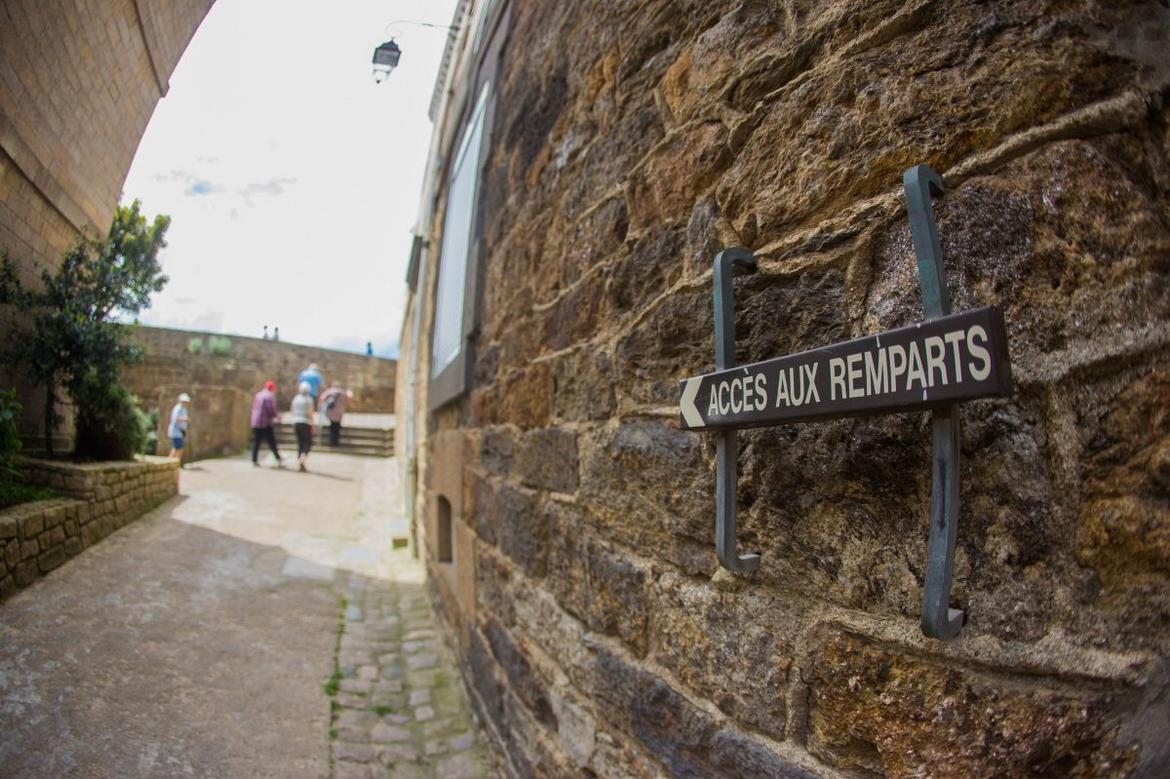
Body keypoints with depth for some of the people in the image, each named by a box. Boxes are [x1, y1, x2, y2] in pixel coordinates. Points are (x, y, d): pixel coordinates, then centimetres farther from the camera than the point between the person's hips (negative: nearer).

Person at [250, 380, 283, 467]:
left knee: (256, 443, 7)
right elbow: (271, 409, -16)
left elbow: (254, 408, 18)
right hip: (266, 424, -6)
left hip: (255, 423, 6)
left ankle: (255, 461, 5)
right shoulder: (270, 396, -9)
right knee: (272, 442, -2)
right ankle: (278, 459, -2)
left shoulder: (257, 395, 15)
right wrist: (277, 416, 2)